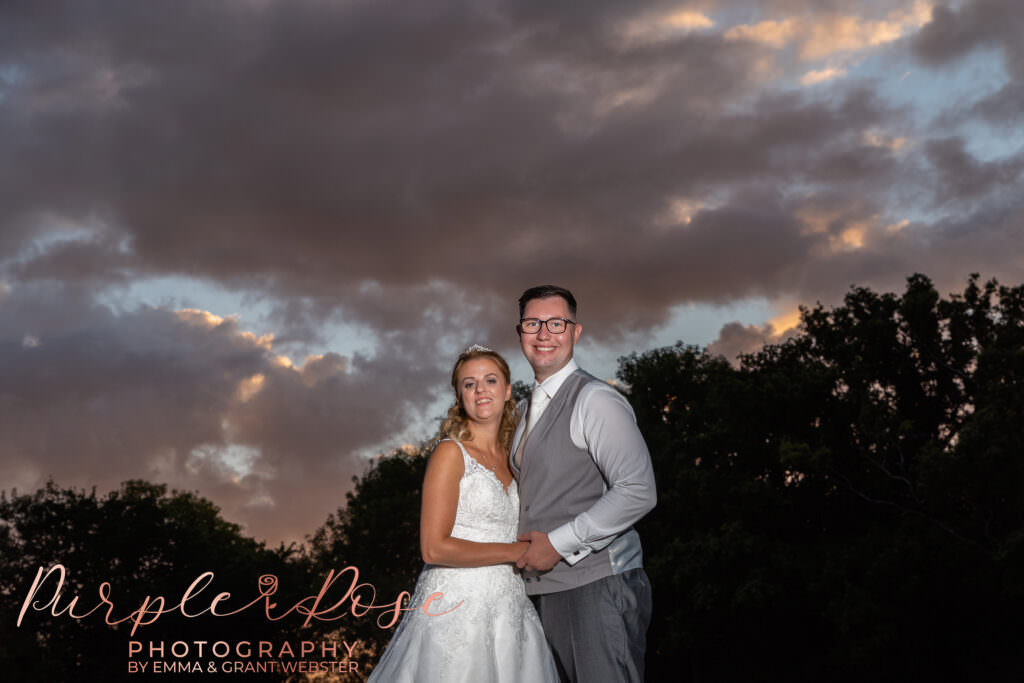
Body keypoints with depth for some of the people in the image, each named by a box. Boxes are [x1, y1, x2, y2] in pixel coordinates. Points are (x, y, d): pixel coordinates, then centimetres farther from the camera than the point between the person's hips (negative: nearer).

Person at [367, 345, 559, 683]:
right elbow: (434, 548, -13)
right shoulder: (450, 453, -5)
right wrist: (516, 551, -10)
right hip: (457, 611, -6)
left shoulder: (508, 459, 15)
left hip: (509, 610, 6)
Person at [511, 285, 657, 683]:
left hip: (598, 587, -8)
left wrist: (558, 543, -17)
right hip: (546, 590, 8)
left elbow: (638, 492, -19)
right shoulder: (523, 411, 17)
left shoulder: (594, 400, -10)